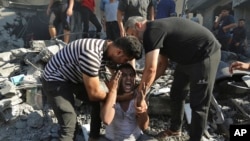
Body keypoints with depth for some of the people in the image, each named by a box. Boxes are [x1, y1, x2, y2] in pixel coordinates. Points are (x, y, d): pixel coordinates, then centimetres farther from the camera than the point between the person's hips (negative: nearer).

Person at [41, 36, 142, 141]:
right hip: (55, 80, -8)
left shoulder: (110, 49, -9)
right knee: (69, 124, -18)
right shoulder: (91, 55, -37)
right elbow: (94, 94, -29)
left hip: (74, 77, 9)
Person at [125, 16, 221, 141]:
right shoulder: (157, 29, 10)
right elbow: (162, 65, 11)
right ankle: (175, 129, 34)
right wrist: (144, 84, 6)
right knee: (176, 93, 17)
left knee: (198, 103, -4)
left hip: (206, 54, -11)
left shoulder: (151, 32, -20)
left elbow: (150, 69, -28)